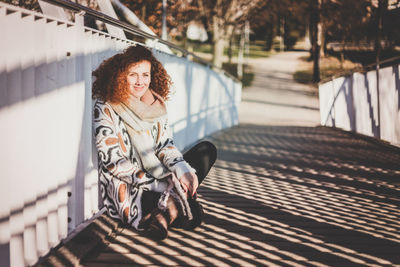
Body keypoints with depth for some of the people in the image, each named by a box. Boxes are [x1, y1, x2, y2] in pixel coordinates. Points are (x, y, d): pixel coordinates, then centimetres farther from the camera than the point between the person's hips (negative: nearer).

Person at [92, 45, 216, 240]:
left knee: (207, 150, -8)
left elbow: (165, 145, 5)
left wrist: (183, 170, -18)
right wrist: (159, 185, -21)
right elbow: (113, 162, -16)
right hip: (127, 189, -8)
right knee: (192, 216, -31)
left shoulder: (156, 104, 8)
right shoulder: (106, 109, -11)